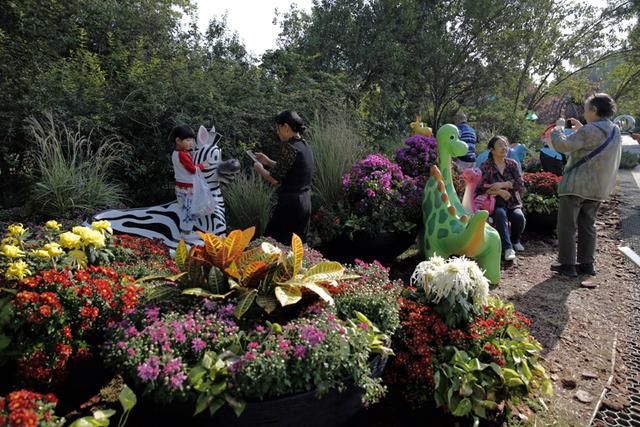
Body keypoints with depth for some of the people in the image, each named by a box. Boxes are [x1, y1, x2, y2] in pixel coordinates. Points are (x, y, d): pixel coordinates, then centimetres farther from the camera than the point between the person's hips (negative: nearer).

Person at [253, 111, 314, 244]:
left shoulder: (289, 147, -16)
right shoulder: (304, 145, 9)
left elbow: (275, 179, -15)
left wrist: (260, 168, 3)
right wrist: (268, 162, 23)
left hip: (290, 204, -9)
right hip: (304, 201, 9)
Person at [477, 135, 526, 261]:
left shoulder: (512, 164, 10)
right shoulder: (485, 166, 1)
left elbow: (520, 184, -1)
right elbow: (480, 189, -7)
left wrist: (502, 184, -16)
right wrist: (499, 192, -18)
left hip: (513, 203, 3)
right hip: (495, 204, -3)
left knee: (519, 217, -27)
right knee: (500, 215, -36)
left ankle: (515, 240, 4)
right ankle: (508, 248, -36)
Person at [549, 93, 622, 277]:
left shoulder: (590, 130, -17)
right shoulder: (615, 131, 10)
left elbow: (563, 145, -20)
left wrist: (556, 132, -1)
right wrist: (580, 128, 22)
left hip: (576, 186, -8)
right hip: (598, 188, 8)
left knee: (567, 226, 1)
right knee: (588, 226, 16)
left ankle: (567, 265, 4)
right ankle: (587, 264, 19)